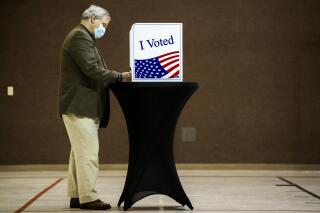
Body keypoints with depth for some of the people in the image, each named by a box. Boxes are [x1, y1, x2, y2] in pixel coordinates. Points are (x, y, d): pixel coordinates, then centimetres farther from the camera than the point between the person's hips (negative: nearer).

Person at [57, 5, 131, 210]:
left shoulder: (84, 37, 22)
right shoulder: (79, 36, -11)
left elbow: (94, 70, 21)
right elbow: (91, 68, -21)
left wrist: (120, 77, 9)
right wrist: (120, 76, -17)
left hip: (86, 106, 11)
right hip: (80, 106, -11)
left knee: (80, 153, 11)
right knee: (88, 154, -10)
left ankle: (76, 196, 15)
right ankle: (88, 197, -7)